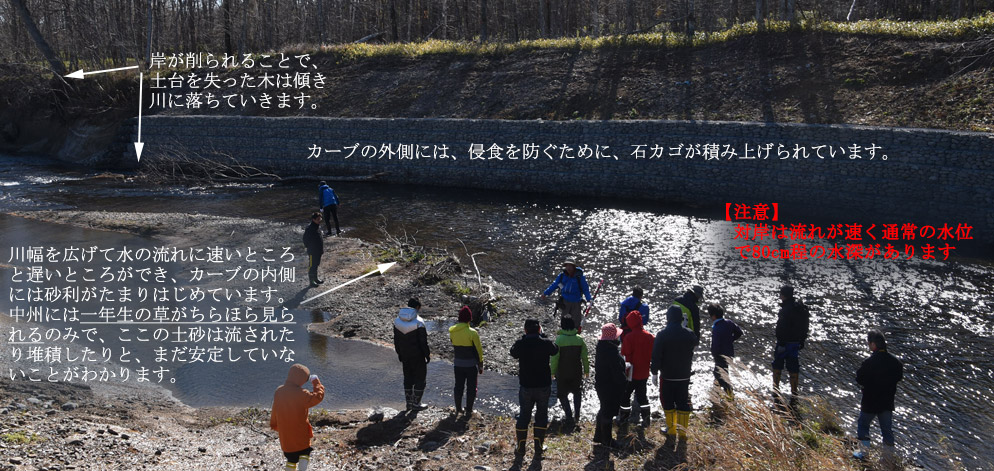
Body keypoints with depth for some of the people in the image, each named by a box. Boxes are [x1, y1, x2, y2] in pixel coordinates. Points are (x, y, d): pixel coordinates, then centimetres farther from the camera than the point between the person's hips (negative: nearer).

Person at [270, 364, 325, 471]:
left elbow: (275, 412, 10)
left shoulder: (278, 392, -2)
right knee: (304, 454, 13)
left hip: (285, 436, 5)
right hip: (301, 435, -5)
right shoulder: (301, 394, -23)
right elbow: (317, 397, -18)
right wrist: (316, 382, -6)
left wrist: (274, 425, 24)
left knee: (291, 459, 16)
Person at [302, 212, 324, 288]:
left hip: (318, 250, 9)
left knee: (316, 265, 19)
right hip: (312, 251, -9)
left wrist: (321, 248, 16)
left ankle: (315, 279, 31)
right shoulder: (309, 228, -19)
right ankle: (311, 281, 5)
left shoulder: (318, 226, 8)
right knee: (311, 266, -1)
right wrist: (309, 247, -10)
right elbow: (305, 239, -15)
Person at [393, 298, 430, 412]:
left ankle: (409, 403, 22)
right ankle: (416, 404, 9)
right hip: (418, 355, -5)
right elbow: (423, 342, -16)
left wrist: (399, 353, 17)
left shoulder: (397, 321, -1)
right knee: (420, 378, 7)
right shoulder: (418, 322, -19)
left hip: (405, 355, 6)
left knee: (408, 377, 16)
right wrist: (428, 355, -5)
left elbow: (396, 340, 7)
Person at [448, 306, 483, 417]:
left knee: (458, 386, 17)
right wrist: (480, 365, 0)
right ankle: (469, 411, 15)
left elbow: (453, 346, 7)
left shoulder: (452, 332, -6)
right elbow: (478, 350, -10)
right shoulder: (472, 333, -18)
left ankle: (458, 408, 26)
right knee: (471, 387, 10)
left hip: (458, 364, 4)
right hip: (471, 365, -4)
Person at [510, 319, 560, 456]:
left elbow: (513, 353, 10)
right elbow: (555, 350, 10)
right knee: (542, 414, 12)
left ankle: (521, 446, 17)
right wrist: (543, 336, 11)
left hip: (526, 386, 1)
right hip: (544, 385, -1)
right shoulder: (545, 343, -11)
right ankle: (539, 446, 14)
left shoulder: (521, 343, -11)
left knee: (524, 414, 13)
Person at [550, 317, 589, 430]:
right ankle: (576, 415, 25)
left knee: (562, 395, 9)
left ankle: (569, 417, -6)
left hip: (562, 374, -3)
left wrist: (552, 372, -4)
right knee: (577, 392, 25)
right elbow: (585, 357, 1)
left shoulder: (558, 340, -16)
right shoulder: (579, 340, -5)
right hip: (577, 373, 3)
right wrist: (586, 371, 13)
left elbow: (554, 358, -14)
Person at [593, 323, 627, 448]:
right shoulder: (612, 351, -28)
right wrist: (625, 382, -8)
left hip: (600, 385, 9)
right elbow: (618, 372, -25)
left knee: (603, 410, 23)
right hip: (611, 387, -9)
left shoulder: (601, 347, 2)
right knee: (608, 412, 5)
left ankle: (599, 436, 35)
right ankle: (607, 441, 18)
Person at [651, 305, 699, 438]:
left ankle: (671, 429, 14)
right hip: (684, 376, 2)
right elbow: (695, 344, 19)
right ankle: (682, 431, 13)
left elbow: (656, 355, -12)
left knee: (668, 402, 10)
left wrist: (654, 372, -4)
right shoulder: (689, 334, -5)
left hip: (667, 376, -2)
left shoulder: (662, 334, -12)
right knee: (683, 402, 11)